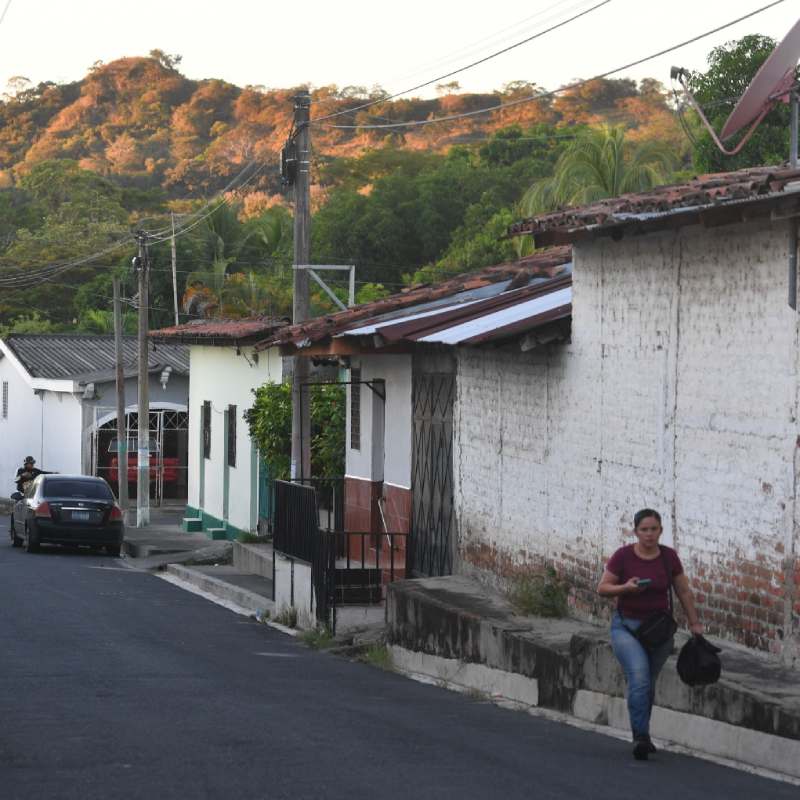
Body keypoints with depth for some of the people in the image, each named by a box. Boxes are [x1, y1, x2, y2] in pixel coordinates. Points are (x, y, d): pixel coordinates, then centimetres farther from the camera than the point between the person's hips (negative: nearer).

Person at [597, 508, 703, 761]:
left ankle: (641, 735, 28)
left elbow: (684, 591, 9)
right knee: (639, 678, -22)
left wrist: (694, 623, 11)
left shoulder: (669, 557, -3)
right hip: (626, 626, -3)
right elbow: (602, 588, -4)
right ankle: (641, 737, -18)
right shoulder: (623, 556, -10)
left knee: (648, 685, 11)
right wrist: (626, 587, -22)